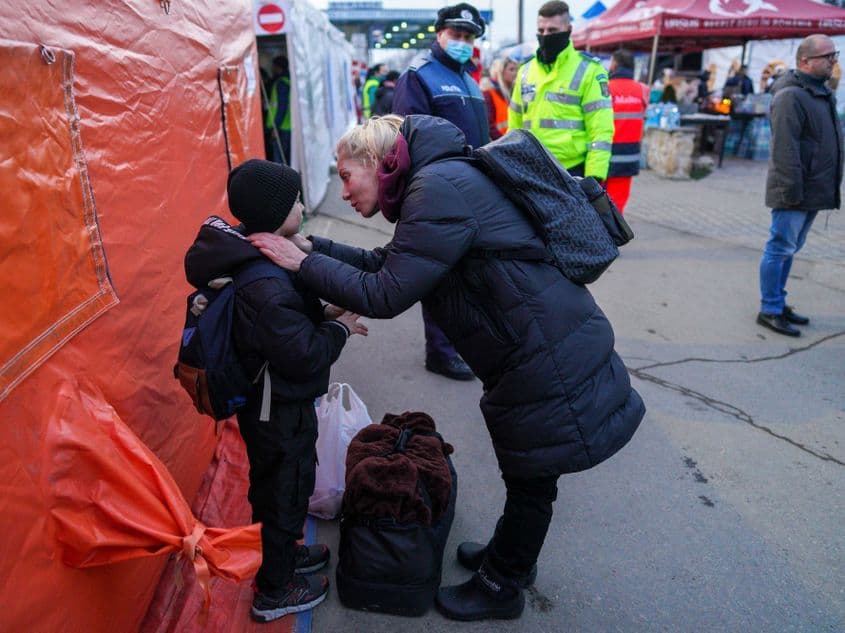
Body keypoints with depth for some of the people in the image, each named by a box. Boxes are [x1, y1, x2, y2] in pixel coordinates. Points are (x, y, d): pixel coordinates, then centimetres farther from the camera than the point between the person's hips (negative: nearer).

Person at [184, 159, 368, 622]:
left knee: (279, 484, 27)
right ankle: (275, 590, 32)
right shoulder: (266, 286, -32)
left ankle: (283, 552, 50)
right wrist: (340, 329, -14)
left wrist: (324, 314, 0)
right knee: (284, 490, 11)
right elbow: (305, 356, -29)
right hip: (278, 411, -9)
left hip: (271, 401, 9)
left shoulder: (259, 255, -1)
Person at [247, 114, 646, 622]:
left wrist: (302, 262, -12)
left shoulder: (441, 188, -21)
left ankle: (502, 586, 33)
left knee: (531, 480, 12)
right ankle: (510, 556, 47)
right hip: (541, 350, 9)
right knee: (525, 474, 26)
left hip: (552, 360, -9)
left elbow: (385, 295, -21)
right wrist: (311, 246, 9)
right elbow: (385, 264, 14)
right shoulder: (440, 183, 11)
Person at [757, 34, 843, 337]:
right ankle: (770, 311, 4)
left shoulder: (821, 92, 17)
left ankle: (778, 303, 25)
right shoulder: (791, 96, -15)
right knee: (780, 249, -3)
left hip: (812, 191, 10)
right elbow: (785, 147, -21)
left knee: (789, 249, 15)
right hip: (795, 193, -10)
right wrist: (792, 189, -24)